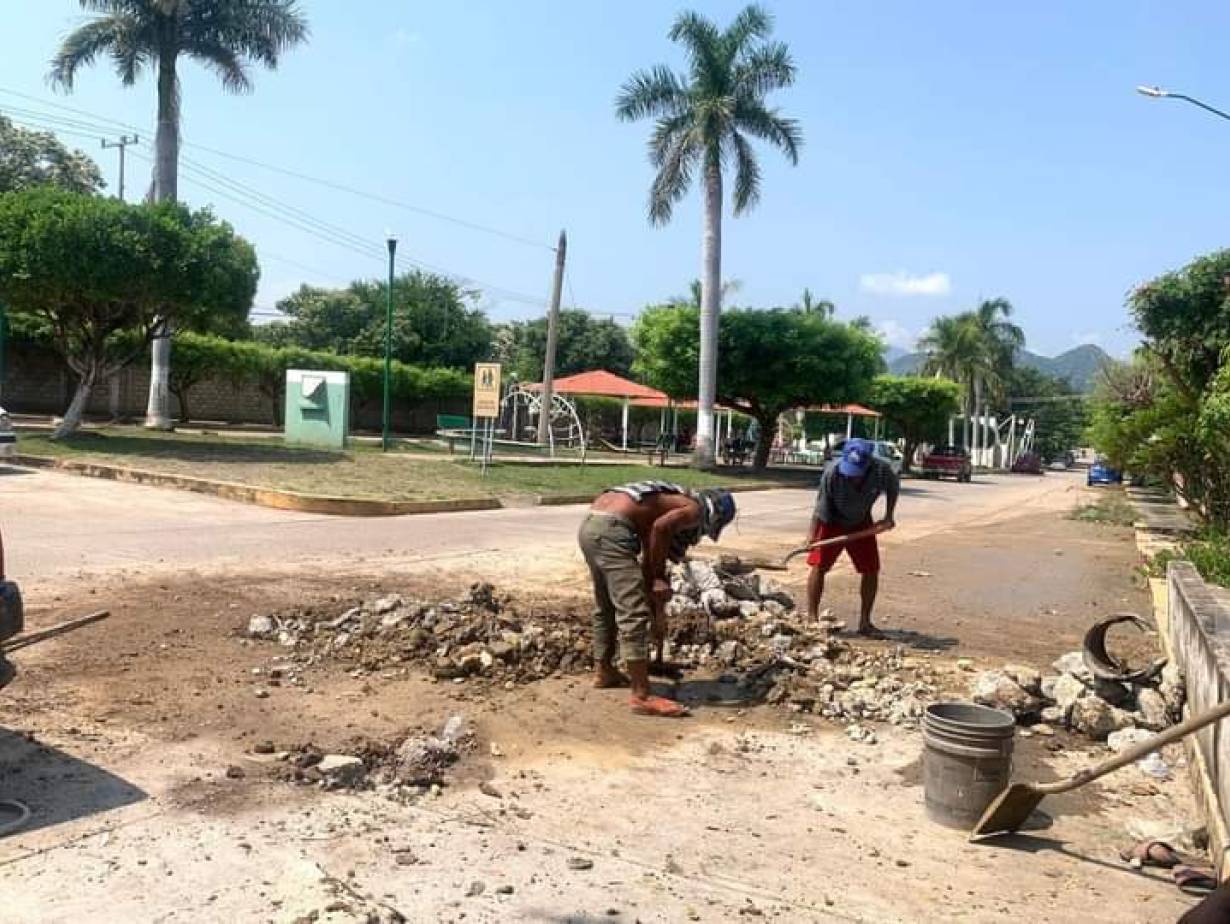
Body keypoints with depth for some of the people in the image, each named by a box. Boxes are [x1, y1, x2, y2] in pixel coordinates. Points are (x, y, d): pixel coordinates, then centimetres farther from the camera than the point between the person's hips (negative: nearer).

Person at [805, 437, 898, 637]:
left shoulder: (882, 470, -27)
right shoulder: (832, 471, -33)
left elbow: (894, 487, -2)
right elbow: (821, 505, -27)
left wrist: (889, 516, -6)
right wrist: (812, 533, -35)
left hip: (861, 524, 3)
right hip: (832, 523, -3)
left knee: (871, 570, 1)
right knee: (819, 566, -9)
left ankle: (864, 623, 13)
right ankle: (812, 619, -1)